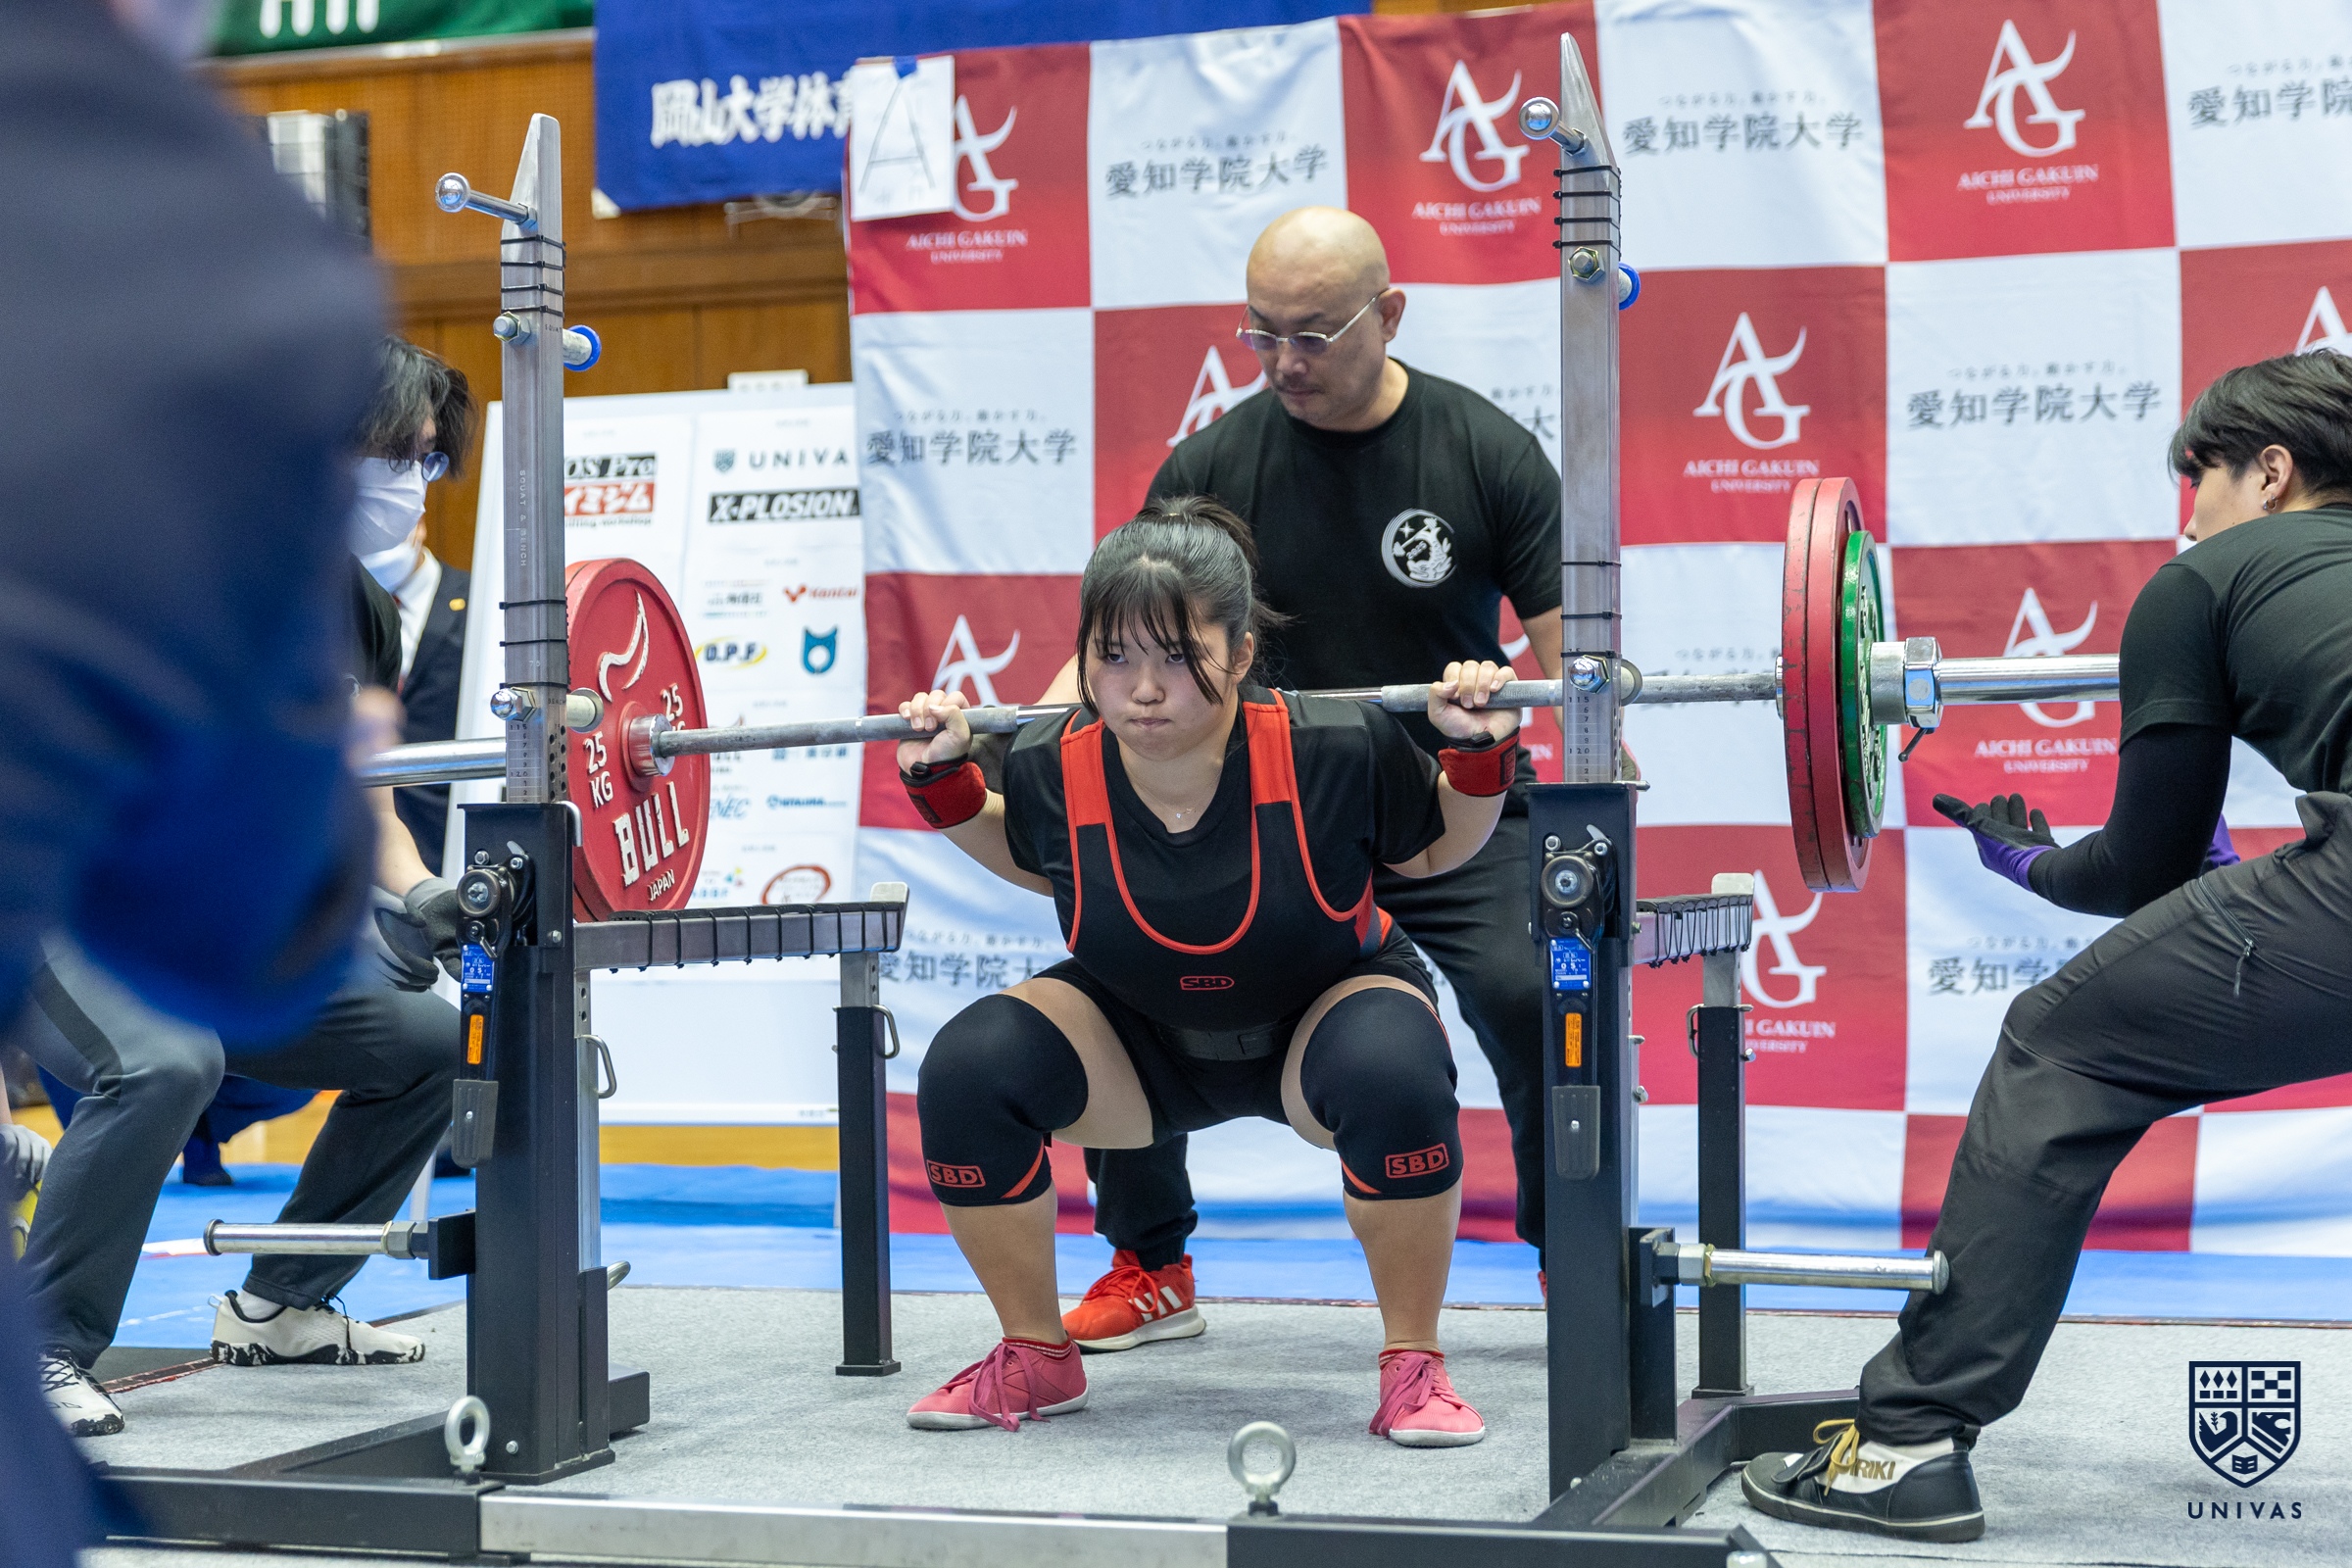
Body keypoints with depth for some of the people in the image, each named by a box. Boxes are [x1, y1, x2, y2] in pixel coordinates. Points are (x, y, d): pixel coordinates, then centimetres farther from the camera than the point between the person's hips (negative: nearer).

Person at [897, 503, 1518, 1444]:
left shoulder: (1334, 751, -29)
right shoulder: (1055, 770, -23)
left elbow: (1433, 852, -6)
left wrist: (1478, 754, -23)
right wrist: (944, 783, -10)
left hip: (1320, 1015, -2)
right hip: (1144, 1039, 3)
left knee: (1394, 1076, -37)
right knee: (965, 1070, -22)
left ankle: (1414, 1367, -15)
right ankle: (1035, 1358, 0)